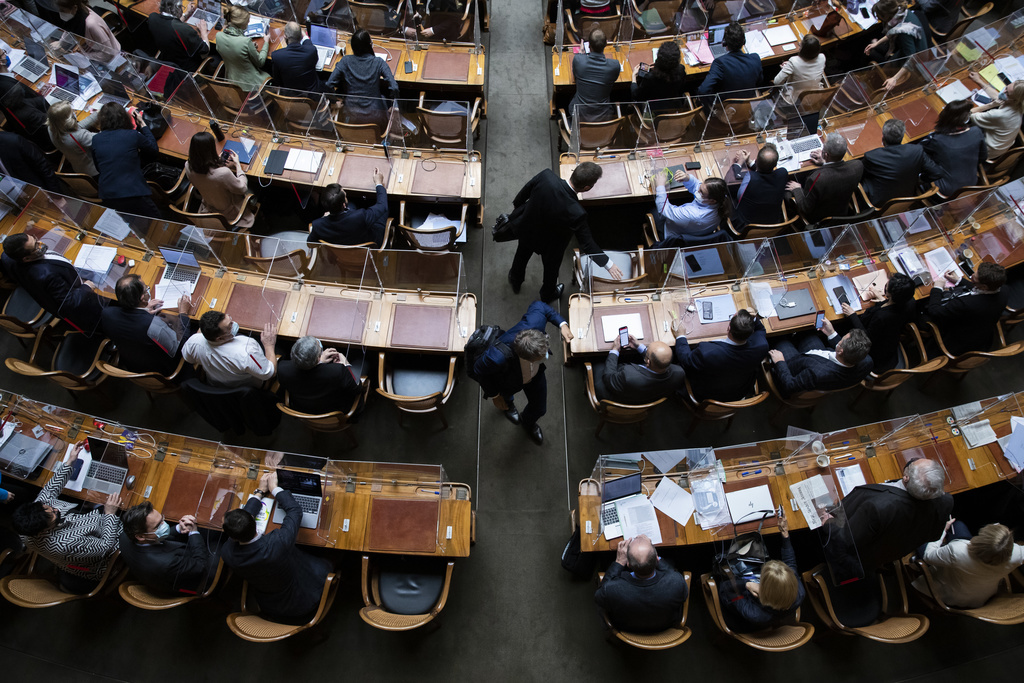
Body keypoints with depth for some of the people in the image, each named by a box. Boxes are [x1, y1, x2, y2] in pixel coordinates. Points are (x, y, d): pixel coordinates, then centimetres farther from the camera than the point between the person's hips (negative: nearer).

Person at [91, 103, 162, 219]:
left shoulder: (95, 140, 5)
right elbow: (154, 148, 13)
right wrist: (142, 124, 21)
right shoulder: (132, 135, -7)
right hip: (134, 195, -4)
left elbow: (98, 168, 19)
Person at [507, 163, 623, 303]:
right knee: (551, 268, 31)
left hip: (526, 229, 3)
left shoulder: (546, 176, -34)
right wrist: (607, 264, -16)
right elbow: (587, 243, -28)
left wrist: (517, 204, 9)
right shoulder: (577, 213, -42)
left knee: (522, 254, 36)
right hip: (549, 245, -3)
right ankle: (548, 294, 63)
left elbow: (524, 192, -13)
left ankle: (515, 281, 67)